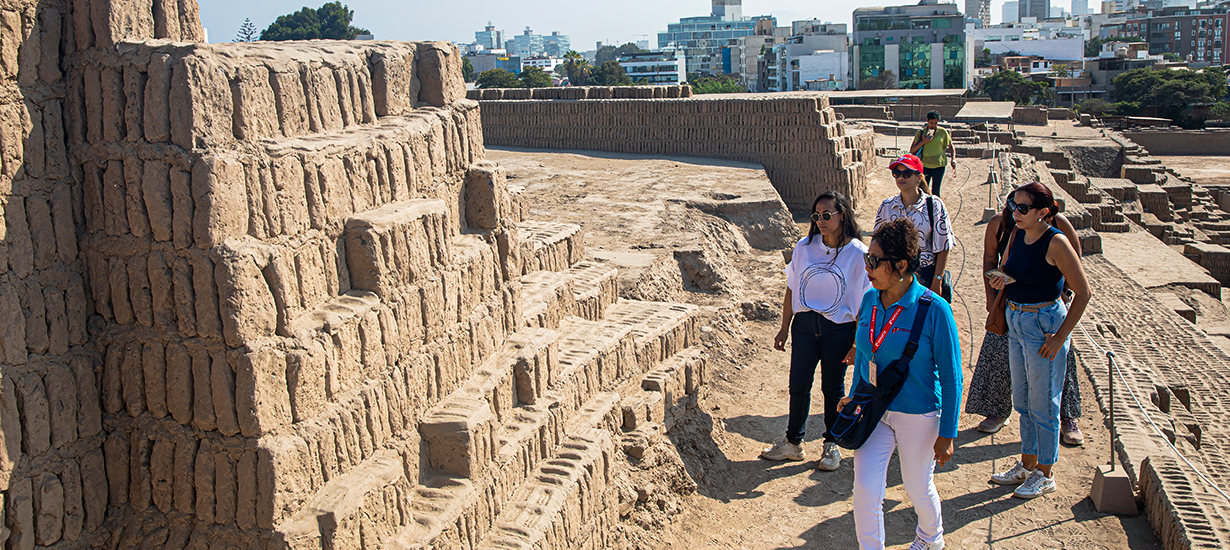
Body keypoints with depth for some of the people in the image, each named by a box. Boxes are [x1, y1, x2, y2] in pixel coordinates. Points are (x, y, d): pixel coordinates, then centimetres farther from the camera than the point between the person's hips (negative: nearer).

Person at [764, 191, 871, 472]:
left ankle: (832, 445, 26)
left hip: (839, 330, -3)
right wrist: (785, 328, 8)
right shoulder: (804, 247, -1)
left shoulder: (858, 253, -9)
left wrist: (857, 342, -7)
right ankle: (793, 443, 24)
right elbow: (792, 289, 7)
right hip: (804, 325, 3)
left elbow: (863, 303, -5)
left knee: (832, 388, 9)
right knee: (798, 386, 8)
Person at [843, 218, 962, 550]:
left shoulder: (934, 310, -19)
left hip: (919, 416, -4)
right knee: (865, 490, -6)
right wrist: (855, 397, 19)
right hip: (873, 411, 4)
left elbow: (951, 377, -13)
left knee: (918, 488, 17)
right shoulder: (870, 300, -3)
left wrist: (947, 434, -11)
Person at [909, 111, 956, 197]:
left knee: (935, 192, 2)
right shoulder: (921, 132, 0)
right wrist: (923, 142, -15)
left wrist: (953, 159, -2)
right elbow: (912, 150, 0)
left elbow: (951, 146, 13)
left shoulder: (942, 131, 0)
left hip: (939, 165, -1)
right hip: (925, 165, 1)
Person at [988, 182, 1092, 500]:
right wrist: (999, 282, -8)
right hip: (1016, 322, 8)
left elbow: (1083, 292, -17)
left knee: (1043, 405, 3)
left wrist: (1060, 337, -17)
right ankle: (1027, 465, 32)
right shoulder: (1017, 236, 4)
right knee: (1023, 401, 17)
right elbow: (1004, 274, 17)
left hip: (1045, 324, -8)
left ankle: (1045, 474, 18)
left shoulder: (1056, 243, -18)